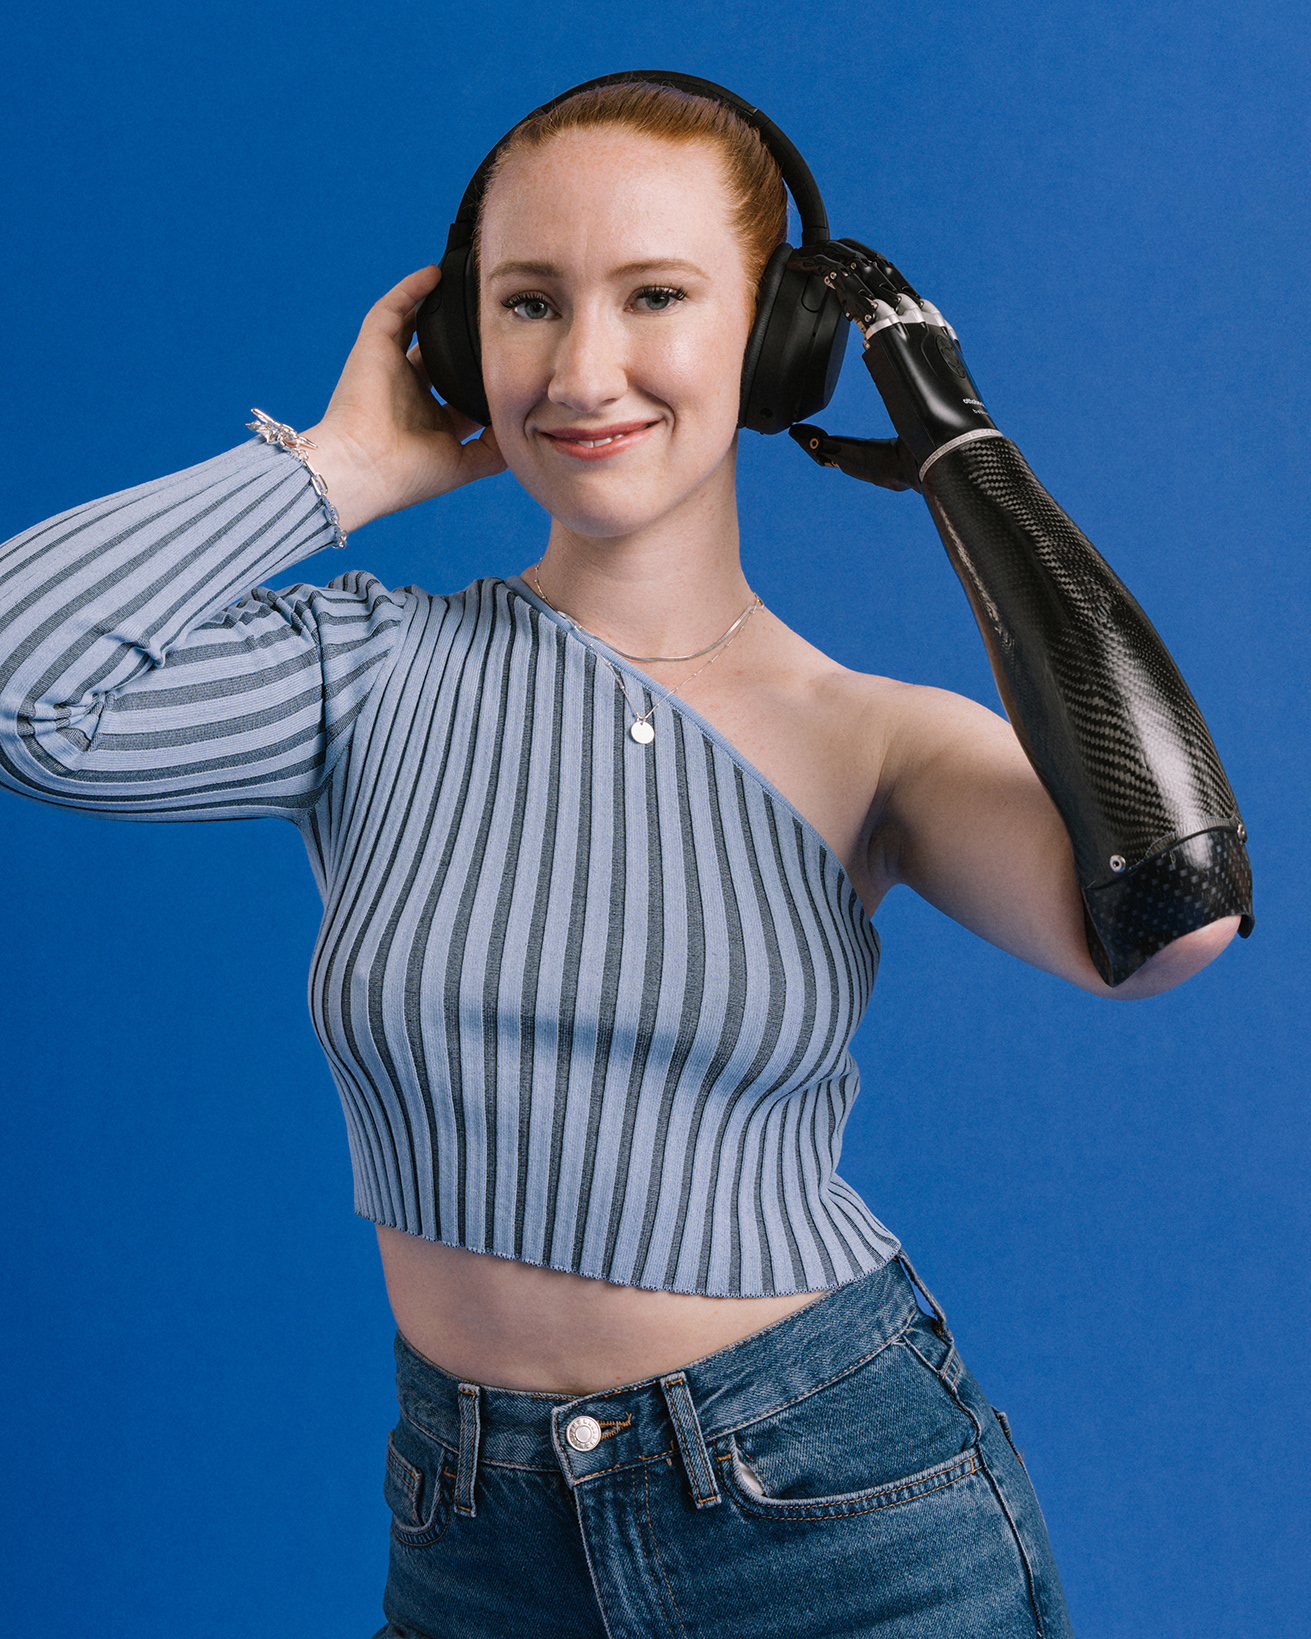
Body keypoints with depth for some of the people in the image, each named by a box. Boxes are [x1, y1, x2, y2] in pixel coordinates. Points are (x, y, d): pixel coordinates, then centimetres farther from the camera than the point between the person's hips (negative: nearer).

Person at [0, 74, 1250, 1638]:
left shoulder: (878, 741, -7)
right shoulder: (380, 679, -6)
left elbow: (1174, 909, -26)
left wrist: (954, 445, -16)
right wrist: (346, 465, -11)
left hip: (850, 1512, 0)